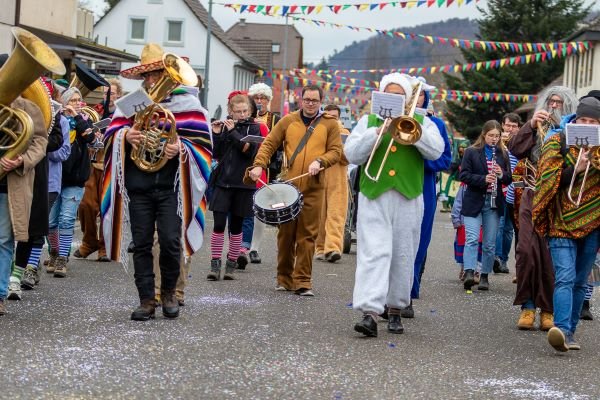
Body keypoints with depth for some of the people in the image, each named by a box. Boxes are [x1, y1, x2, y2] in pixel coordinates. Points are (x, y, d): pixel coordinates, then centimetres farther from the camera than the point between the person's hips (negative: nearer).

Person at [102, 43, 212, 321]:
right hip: (138, 185, 3)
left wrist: (181, 149, -19)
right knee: (142, 243, 3)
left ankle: (169, 292, 14)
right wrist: (125, 135, -13)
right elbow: (111, 134, 8)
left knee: (171, 241, -9)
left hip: (171, 186, -2)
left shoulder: (187, 103, 3)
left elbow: (203, 141, 0)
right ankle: (147, 299, 10)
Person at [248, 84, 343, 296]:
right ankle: (284, 277, 16)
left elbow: (336, 151, 3)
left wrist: (319, 161, -14)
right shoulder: (288, 121, 10)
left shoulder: (329, 124, 8)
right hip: (287, 185, 1)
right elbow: (269, 144, 8)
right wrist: (259, 165, -6)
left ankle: (303, 281, 1)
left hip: (313, 188, -1)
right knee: (286, 232, 5)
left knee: (307, 235, -3)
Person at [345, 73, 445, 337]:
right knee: (374, 253, -13)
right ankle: (370, 313, -20)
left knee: (403, 257, 5)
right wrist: (378, 132, -10)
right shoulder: (369, 121, 13)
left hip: (408, 198, 1)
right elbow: (351, 154, 2)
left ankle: (395, 309, 18)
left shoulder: (421, 122, 12)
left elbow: (436, 151, -4)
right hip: (374, 196, -1)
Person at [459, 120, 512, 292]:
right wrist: (483, 179, -20)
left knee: (490, 243, 5)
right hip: (474, 202, -3)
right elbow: (463, 175, -7)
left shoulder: (503, 154, 11)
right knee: (472, 238, -15)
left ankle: (484, 276, 13)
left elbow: (509, 179, 12)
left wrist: (502, 175, -11)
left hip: (494, 202, 3)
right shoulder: (472, 152, 0)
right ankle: (469, 273, -23)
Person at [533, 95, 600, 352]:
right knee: (565, 278, -18)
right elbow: (548, 178, -6)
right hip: (562, 222, -4)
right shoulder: (557, 142, 1)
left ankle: (569, 332, 18)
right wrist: (576, 169, -19)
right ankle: (562, 330, -29)